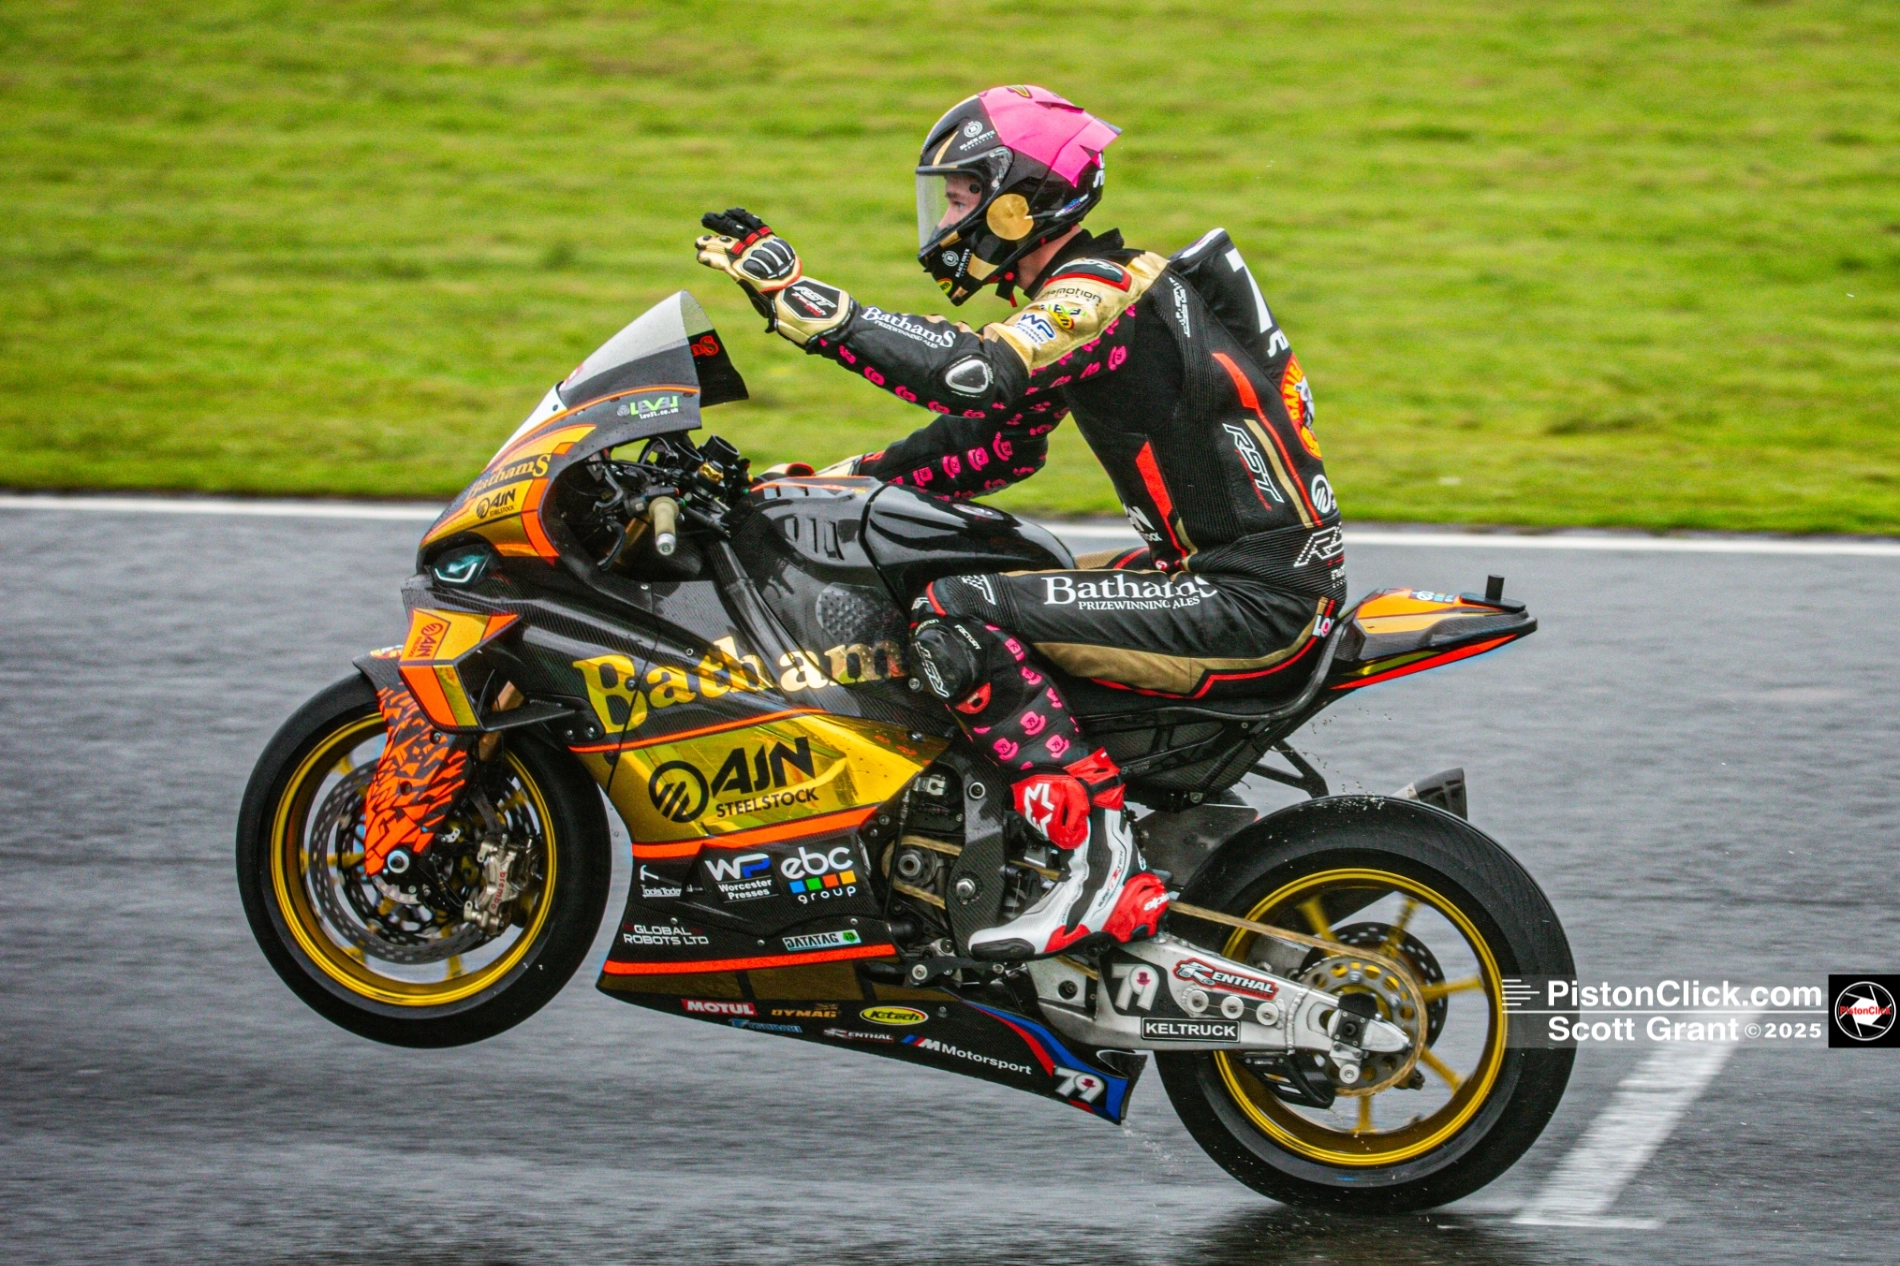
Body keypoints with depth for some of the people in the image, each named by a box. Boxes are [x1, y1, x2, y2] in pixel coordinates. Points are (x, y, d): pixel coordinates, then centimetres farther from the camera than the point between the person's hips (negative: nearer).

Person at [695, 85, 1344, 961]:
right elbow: (999, 442, 25)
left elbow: (979, 374, -32)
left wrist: (795, 298, -30)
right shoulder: (1077, 295, 17)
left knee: (953, 617, -18)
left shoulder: (1101, 291, -15)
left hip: (1252, 608, -10)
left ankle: (1102, 866, -24)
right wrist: (847, 479, 16)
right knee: (989, 601, 21)